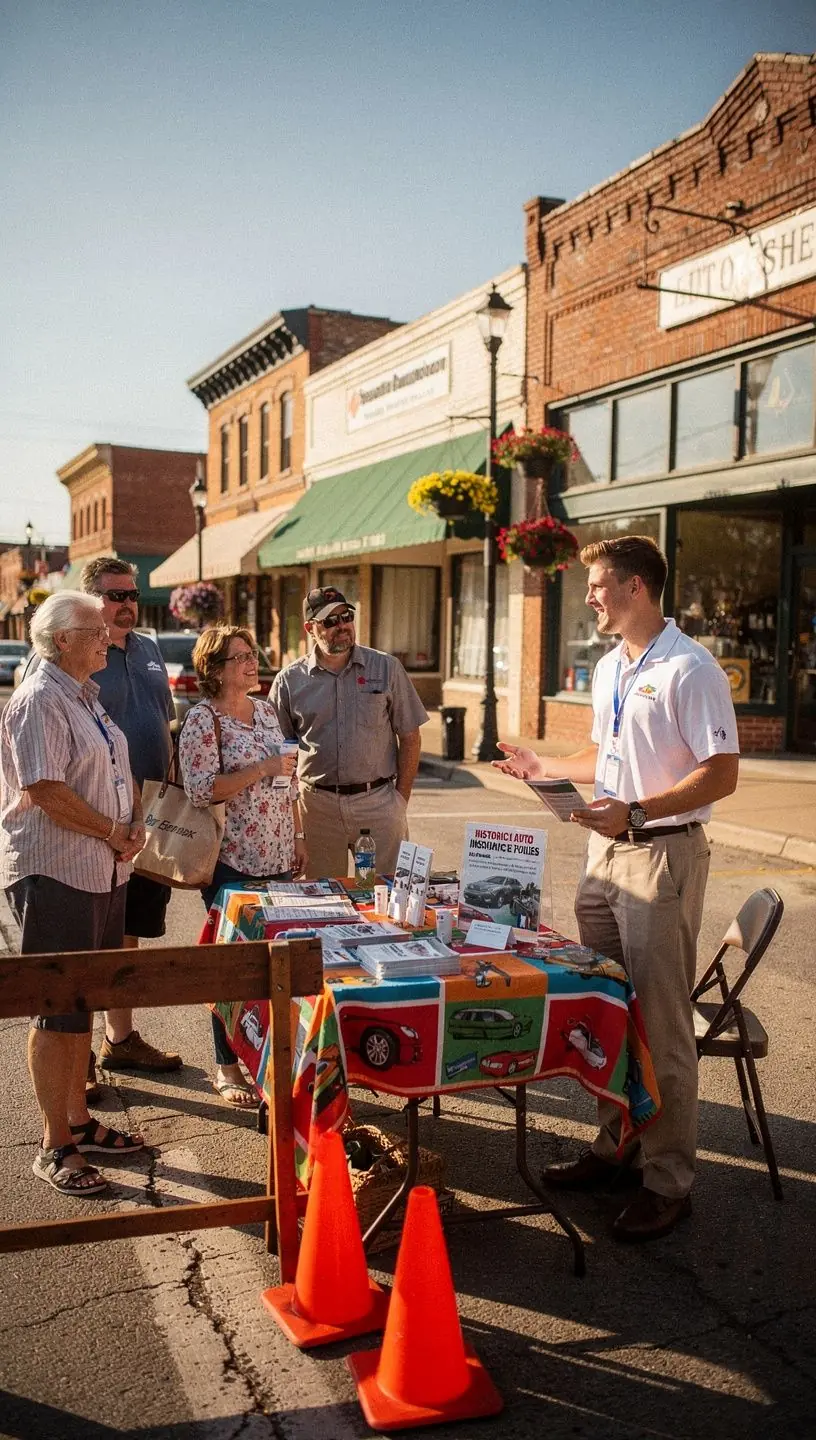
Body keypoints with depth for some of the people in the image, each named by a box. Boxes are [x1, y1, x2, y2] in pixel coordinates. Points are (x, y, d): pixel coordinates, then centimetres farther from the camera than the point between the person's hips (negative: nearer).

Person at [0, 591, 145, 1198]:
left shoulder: (88, 695, 15)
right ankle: (56, 1147, 12)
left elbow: (121, 773, 19)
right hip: (53, 874, -9)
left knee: (83, 1004, 17)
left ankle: (78, 1119, 31)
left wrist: (136, 823, 2)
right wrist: (112, 833, -13)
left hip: (103, 873, 9)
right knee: (57, 1012, 0)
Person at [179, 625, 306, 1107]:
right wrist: (263, 768, -21)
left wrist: (298, 838, 14)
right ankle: (228, 1067, 15)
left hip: (278, 857, 7)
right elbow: (200, 790, -19)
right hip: (231, 862, -6)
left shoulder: (267, 710, 11)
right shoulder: (203, 719, -10)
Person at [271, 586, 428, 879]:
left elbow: (409, 737, 5)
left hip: (378, 802, -1)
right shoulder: (289, 681, 4)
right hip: (316, 806, 1)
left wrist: (401, 797, -1)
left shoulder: (386, 668, 3)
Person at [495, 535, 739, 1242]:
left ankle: (668, 1181, 12)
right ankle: (614, 1145, 30)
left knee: (661, 1024, -1)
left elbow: (721, 774, -18)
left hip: (663, 854, -8)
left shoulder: (690, 669, -13)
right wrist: (541, 767, 18)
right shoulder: (608, 669, 14)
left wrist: (635, 811, -26)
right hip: (606, 852, 8)